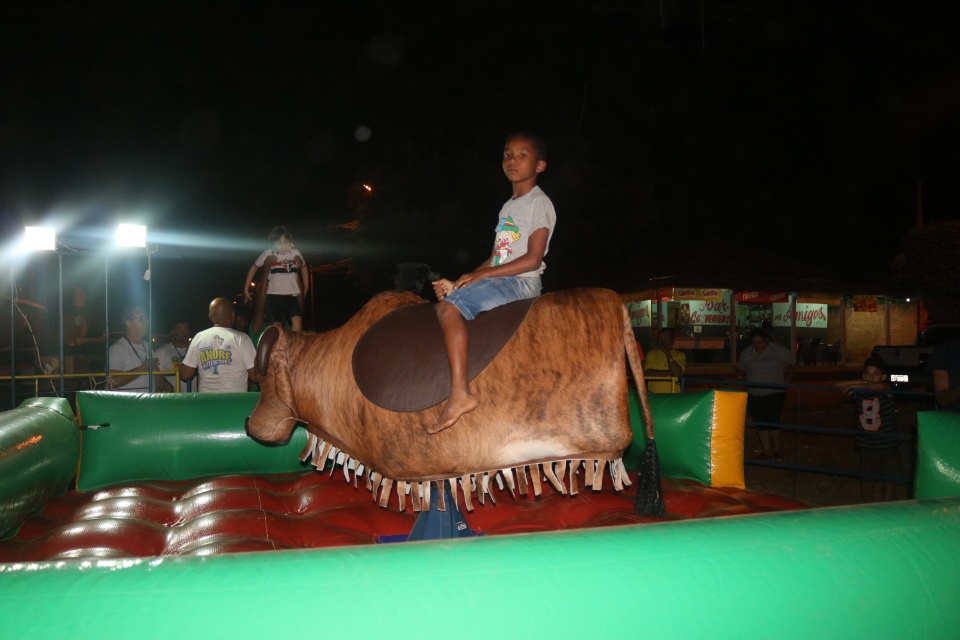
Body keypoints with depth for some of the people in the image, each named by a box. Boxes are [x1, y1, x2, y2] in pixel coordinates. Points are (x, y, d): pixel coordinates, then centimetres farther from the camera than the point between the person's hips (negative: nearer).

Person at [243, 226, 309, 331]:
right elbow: (253, 268, 6)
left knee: (297, 320, -20)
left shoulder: (296, 253, 0)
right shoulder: (269, 254, -5)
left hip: (292, 295, 1)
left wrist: (306, 288, 18)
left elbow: (303, 267, 20)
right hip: (274, 296, -1)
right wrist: (246, 289, 6)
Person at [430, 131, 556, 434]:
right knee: (443, 304, 8)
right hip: (498, 280, 10)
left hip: (522, 282, -10)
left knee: (451, 306, -25)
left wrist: (484, 274, -15)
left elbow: (532, 259, -15)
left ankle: (460, 394, -33)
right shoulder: (508, 207, 21)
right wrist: (460, 282, 5)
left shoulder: (539, 203, -6)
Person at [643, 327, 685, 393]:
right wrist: (668, 373, -7)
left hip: (672, 393, 0)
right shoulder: (651, 354, 11)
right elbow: (646, 373, -3)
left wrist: (667, 353, -4)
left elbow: (677, 373, -8)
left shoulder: (679, 355, 7)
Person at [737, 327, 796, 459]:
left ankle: (776, 450, 7)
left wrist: (787, 381, 3)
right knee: (760, 423, 3)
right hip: (755, 394, 3)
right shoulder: (746, 353, 3)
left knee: (772, 421, -10)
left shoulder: (779, 350, -5)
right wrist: (742, 374, -9)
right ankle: (766, 452, 12)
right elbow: (741, 370, 15)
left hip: (774, 392, -3)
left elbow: (793, 363, 7)